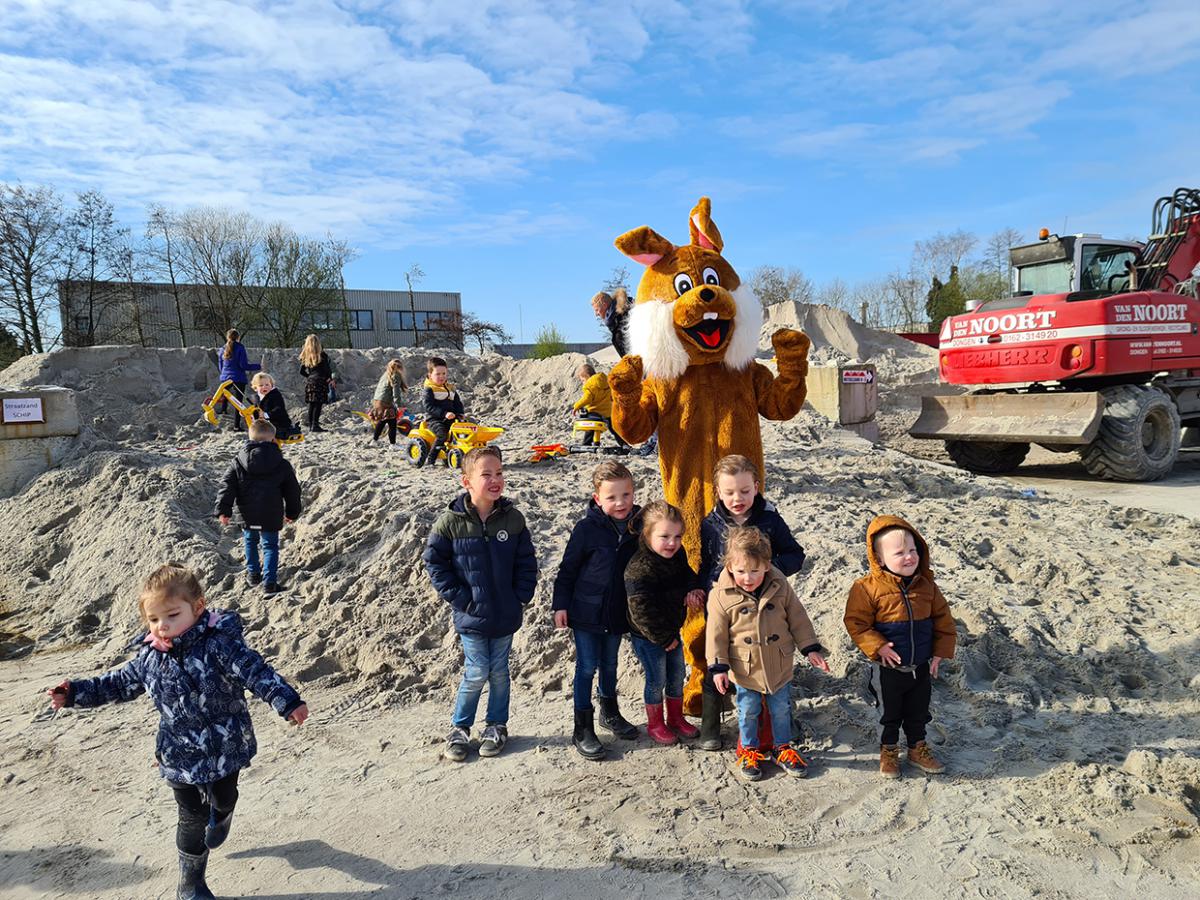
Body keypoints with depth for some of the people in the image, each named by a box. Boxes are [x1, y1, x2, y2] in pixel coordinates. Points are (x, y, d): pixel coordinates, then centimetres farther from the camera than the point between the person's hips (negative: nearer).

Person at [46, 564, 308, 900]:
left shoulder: (219, 643, -24)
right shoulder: (148, 657, -6)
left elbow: (255, 672, -30)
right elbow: (119, 683, 13)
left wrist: (288, 702, -39)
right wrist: (75, 693, 12)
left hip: (225, 748, -2)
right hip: (180, 755, 3)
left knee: (223, 801, 19)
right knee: (192, 817, 11)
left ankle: (221, 816, 56)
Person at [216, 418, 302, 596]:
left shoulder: (238, 463, -3)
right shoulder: (282, 465, -5)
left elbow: (227, 487, -6)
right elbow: (292, 491, 3)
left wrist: (223, 510, -3)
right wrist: (292, 513, 16)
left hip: (248, 515, 2)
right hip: (272, 517, -2)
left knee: (250, 542, 25)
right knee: (270, 546, 9)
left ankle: (253, 573, 35)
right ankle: (270, 582, 1)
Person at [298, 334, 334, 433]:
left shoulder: (305, 356, 7)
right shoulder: (322, 355, -8)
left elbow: (302, 372, 9)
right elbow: (327, 369, -7)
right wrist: (330, 379, 8)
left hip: (309, 382, 5)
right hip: (320, 381, -5)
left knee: (311, 404, 11)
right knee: (318, 404, -6)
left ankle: (310, 425, 15)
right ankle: (315, 425, -12)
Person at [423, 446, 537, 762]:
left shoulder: (513, 519, -4)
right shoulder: (450, 521, -12)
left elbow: (527, 563, 4)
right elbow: (434, 562, -5)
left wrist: (520, 597, -3)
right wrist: (460, 598, -8)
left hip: (506, 615, 2)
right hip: (471, 616, -2)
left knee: (499, 671, 14)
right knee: (476, 673, 2)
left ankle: (497, 726, 32)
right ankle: (459, 727, 25)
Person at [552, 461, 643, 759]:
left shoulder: (637, 525, -5)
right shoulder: (587, 528, -18)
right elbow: (568, 567, -9)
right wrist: (560, 605, -9)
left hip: (617, 611, 4)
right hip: (586, 610, -4)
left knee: (610, 664, 21)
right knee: (587, 667, 4)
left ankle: (609, 712, 41)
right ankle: (583, 728, 16)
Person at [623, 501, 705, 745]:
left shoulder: (677, 555, -6)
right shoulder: (639, 570, -30)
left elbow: (688, 576, 10)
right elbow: (642, 612, -28)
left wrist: (693, 590, -14)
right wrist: (664, 638, -19)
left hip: (672, 629, 7)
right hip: (648, 636, -7)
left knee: (677, 675, 19)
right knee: (656, 680, 8)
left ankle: (676, 718, 40)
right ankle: (655, 724, 30)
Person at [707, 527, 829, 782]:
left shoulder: (780, 587, -11)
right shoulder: (721, 595, -17)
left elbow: (798, 619, 0)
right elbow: (716, 634, -10)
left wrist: (810, 649, 0)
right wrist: (718, 667, -11)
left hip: (779, 666, 2)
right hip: (745, 669, -2)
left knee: (781, 709, 17)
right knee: (748, 712, 14)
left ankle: (783, 748, 37)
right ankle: (748, 750, 34)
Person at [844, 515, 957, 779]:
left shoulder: (926, 584, -5)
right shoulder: (868, 588, -19)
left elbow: (942, 617, 5)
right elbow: (855, 622, -15)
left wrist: (941, 650, 2)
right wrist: (877, 646, -22)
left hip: (921, 667, 4)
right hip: (888, 667, -4)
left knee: (918, 711, 22)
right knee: (890, 712, 16)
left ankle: (918, 748, 43)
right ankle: (888, 751, 36)